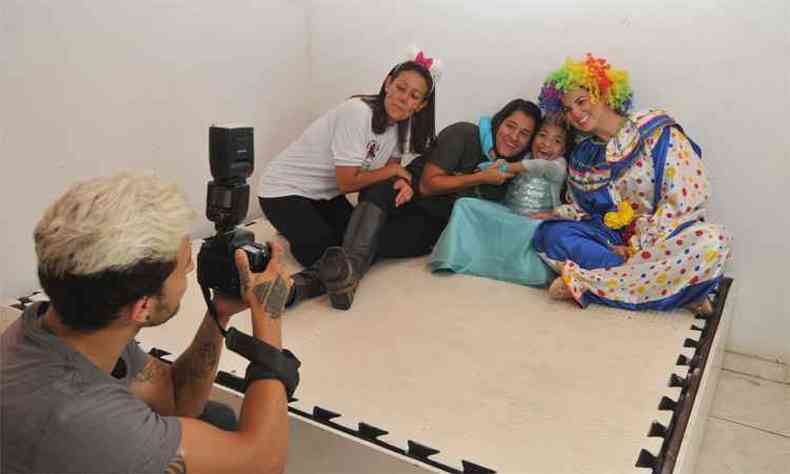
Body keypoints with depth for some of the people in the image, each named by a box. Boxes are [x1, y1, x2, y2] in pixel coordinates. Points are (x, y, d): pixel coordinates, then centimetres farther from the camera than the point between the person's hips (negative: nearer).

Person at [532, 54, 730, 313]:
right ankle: (677, 290, -25)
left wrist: (637, 248, -17)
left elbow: (688, 198, -13)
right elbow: (582, 211, 12)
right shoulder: (581, 157, 12)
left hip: (664, 239, -3)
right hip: (613, 242, 3)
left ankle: (583, 284, -30)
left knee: (711, 241, -35)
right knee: (551, 233, -22)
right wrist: (548, 215, -10)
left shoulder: (657, 133, -4)